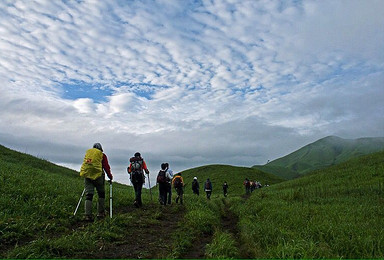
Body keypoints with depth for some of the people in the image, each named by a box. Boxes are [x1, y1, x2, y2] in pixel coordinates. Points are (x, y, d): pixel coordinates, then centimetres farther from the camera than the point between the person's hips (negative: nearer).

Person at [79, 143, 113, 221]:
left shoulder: (87, 152, 19)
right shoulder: (102, 155, 8)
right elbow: (106, 167, 6)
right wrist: (110, 177, 15)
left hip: (86, 175, 3)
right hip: (97, 175, -3)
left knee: (88, 195, 2)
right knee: (101, 194, 11)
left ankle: (87, 215, -6)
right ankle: (101, 213, 10)